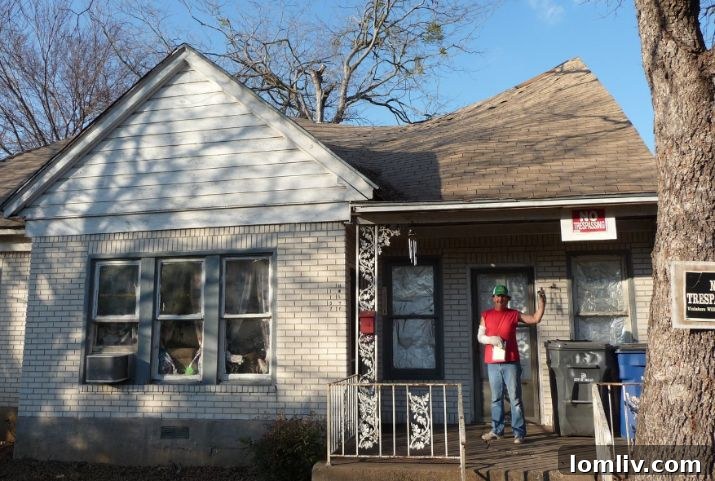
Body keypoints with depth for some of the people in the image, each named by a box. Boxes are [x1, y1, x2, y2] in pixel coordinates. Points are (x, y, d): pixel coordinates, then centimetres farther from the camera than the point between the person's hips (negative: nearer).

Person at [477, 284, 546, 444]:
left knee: (515, 398, -1)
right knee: (496, 398, 10)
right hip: (492, 363, 2)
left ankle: (519, 432, 2)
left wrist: (541, 302, -9)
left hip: (511, 362, -2)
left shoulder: (514, 314, 4)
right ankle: (497, 430, 18)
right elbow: (480, 336, 7)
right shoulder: (486, 315, 8)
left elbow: (535, 319, 1)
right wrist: (491, 339, -12)